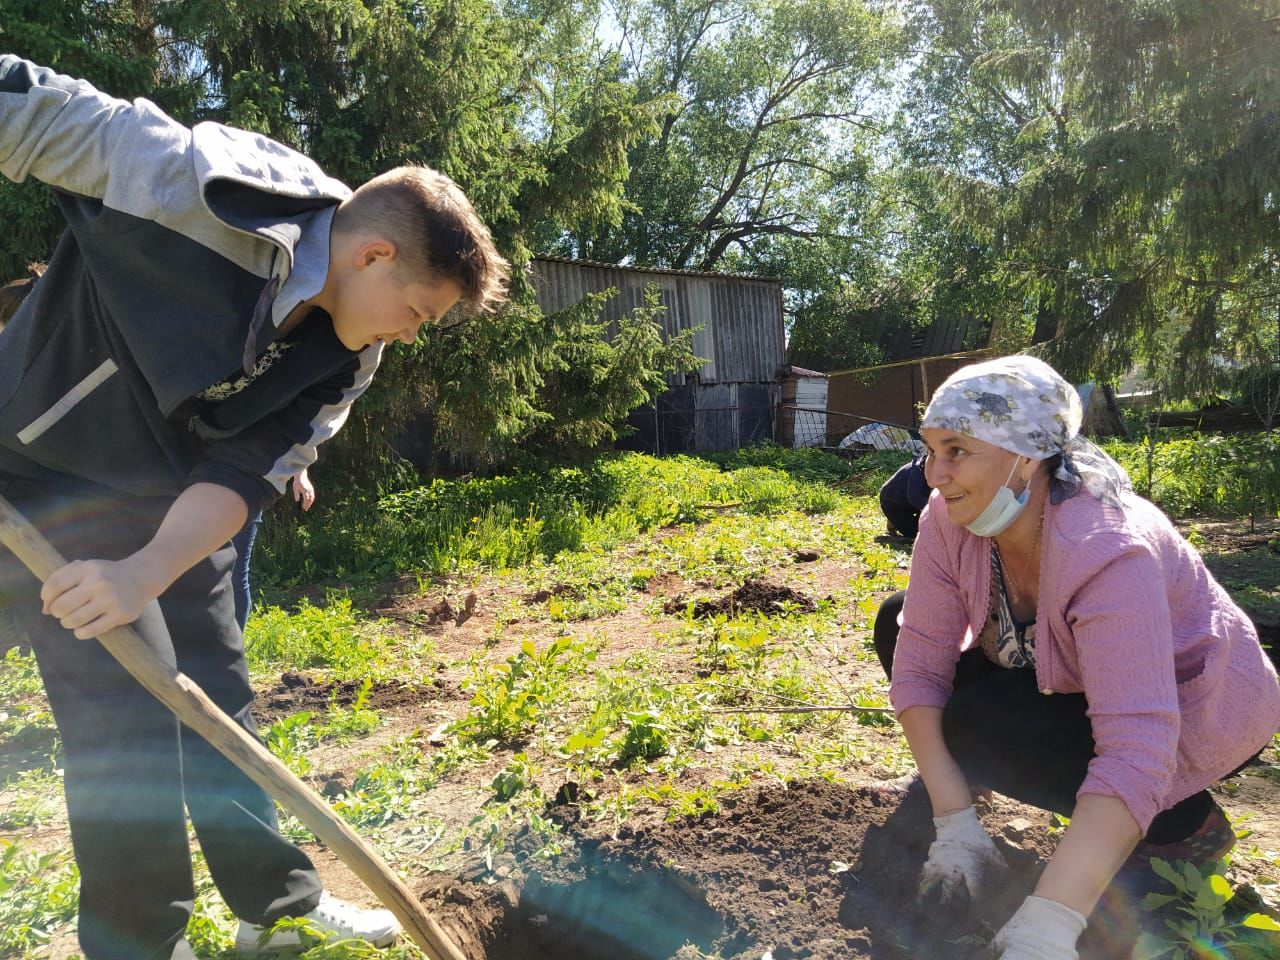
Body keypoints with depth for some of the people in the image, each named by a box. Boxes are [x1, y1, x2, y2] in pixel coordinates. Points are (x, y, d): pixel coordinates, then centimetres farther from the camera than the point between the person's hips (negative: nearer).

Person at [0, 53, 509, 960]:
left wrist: (146, 573, -29)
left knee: (221, 703, 12)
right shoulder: (203, 185, -28)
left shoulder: (347, 355, -10)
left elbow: (246, 473, -14)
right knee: (131, 710, -9)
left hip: (171, 504, 6)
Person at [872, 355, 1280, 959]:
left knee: (978, 727, -29)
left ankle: (1187, 824, -4)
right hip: (1068, 682, 6)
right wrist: (954, 824, -26)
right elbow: (920, 660, -20)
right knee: (898, 626, -8)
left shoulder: (1107, 552, -37)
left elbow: (1135, 754, -43)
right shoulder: (949, 519, -19)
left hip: (1192, 707, -6)